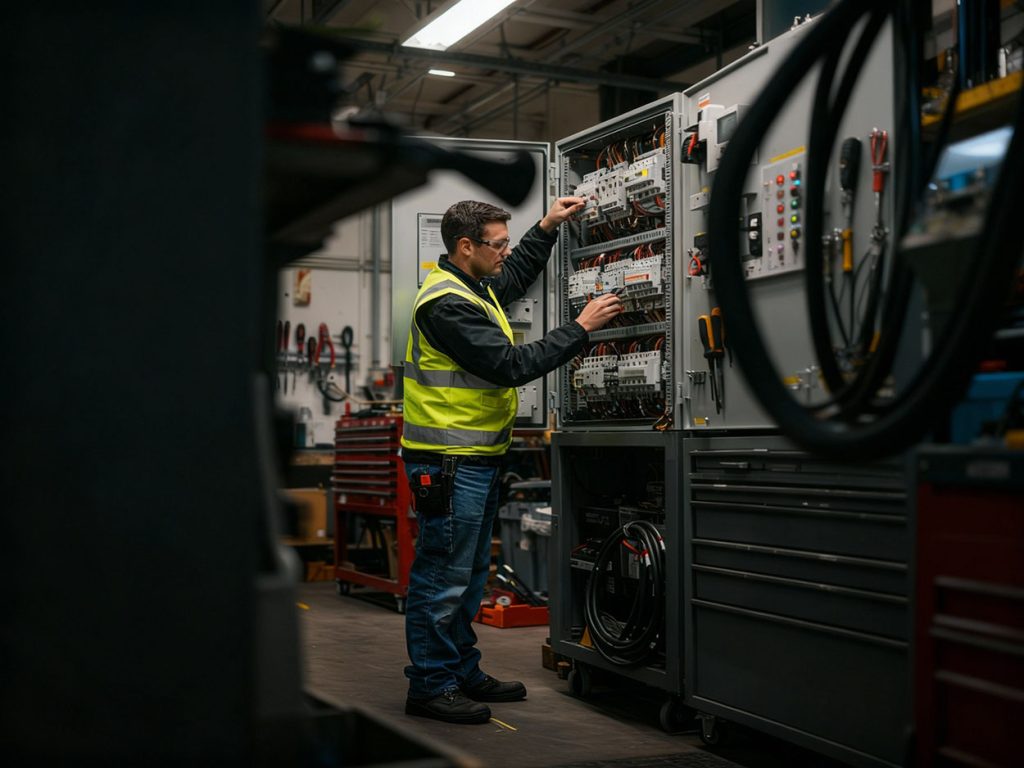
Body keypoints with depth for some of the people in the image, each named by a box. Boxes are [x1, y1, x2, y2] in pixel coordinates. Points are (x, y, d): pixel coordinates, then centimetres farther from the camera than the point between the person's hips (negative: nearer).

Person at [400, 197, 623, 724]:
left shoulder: (473, 286, 12)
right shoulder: (447, 303, -20)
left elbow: (517, 276, 35)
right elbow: (512, 365, -24)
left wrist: (547, 226, 24)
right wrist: (581, 328, -18)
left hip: (476, 459, 11)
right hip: (449, 462, -11)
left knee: (469, 575, 17)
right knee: (442, 578, -3)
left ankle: (463, 673, 27)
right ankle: (430, 686, 7)